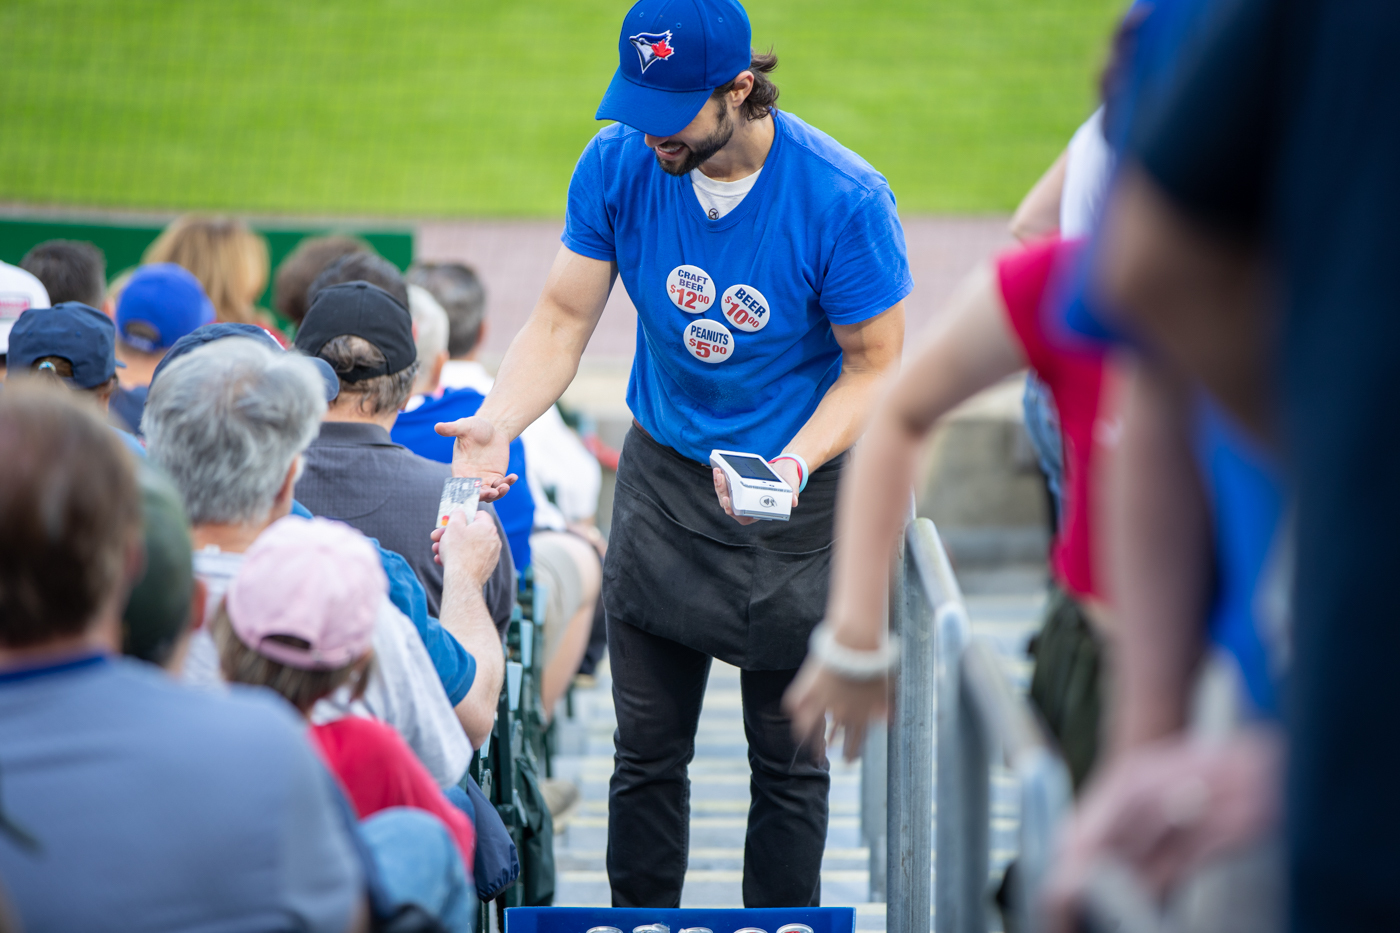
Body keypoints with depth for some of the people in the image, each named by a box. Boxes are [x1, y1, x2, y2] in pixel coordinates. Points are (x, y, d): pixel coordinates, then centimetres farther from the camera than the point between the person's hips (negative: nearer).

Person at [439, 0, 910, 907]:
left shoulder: (844, 201, -21)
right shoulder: (620, 163, -10)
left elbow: (874, 366, -11)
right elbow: (561, 321, -4)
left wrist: (792, 466, -28)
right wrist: (496, 423, -22)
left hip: (798, 495, -3)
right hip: (662, 477, 3)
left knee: (789, 757, 6)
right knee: (647, 755, 7)